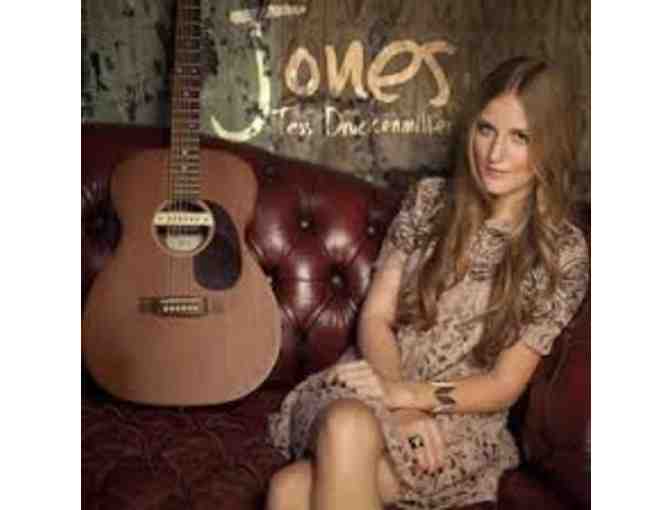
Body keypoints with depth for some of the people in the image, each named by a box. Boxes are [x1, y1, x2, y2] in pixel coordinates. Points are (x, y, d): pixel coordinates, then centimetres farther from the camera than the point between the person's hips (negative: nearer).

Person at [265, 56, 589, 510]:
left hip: (460, 421, -3)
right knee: (347, 425, -36)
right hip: (383, 383, 3)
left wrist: (409, 394, -20)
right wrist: (402, 409, -16)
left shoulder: (565, 253, -5)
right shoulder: (429, 200, 3)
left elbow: (504, 385, -6)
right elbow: (376, 316, 0)